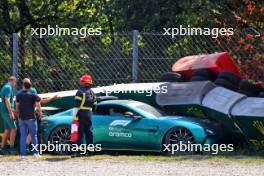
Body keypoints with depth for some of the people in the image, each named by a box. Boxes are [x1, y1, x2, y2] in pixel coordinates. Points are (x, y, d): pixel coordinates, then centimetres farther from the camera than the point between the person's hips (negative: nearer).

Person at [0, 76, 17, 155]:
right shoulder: (8, 88, -12)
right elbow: (7, 100, -21)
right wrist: (11, 112, -22)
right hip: (7, 112, -10)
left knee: (7, 130, 11)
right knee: (13, 128, -9)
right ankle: (12, 148, -11)